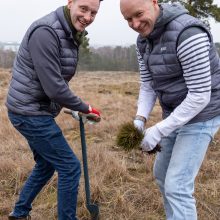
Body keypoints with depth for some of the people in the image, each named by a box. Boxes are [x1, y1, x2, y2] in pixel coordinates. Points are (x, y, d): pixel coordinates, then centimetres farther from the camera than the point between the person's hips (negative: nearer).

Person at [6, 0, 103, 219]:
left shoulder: (70, 35, 8)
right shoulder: (45, 31, -23)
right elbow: (54, 88, -26)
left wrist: (77, 107, 10)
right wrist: (84, 108, -12)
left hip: (35, 110, 10)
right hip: (30, 112, -10)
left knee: (46, 165, 23)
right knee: (70, 167, -2)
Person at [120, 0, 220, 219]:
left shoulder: (188, 33, -29)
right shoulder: (144, 40, 0)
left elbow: (200, 96, -28)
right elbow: (148, 85, 6)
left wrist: (159, 131, -26)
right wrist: (140, 118, -13)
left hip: (200, 116, -9)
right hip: (175, 114, 9)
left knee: (177, 186, -11)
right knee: (162, 174, 20)